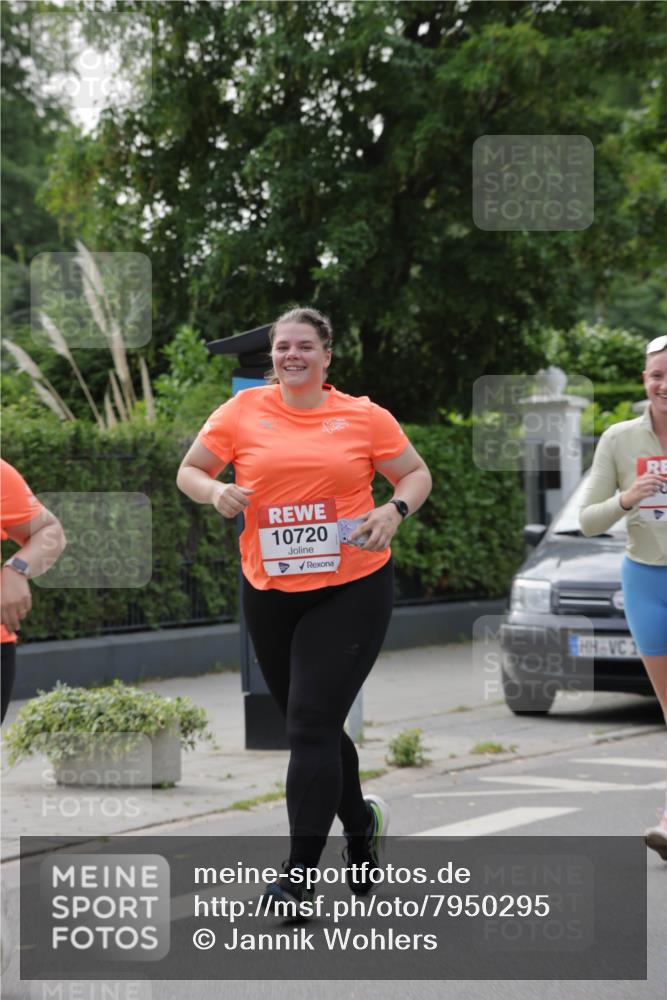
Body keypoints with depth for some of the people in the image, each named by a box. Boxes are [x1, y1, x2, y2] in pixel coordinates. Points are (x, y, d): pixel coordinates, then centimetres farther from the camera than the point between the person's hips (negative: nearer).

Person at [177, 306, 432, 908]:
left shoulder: (364, 416, 0)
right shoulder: (243, 411, 3)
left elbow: (416, 474, 9)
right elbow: (189, 471, 10)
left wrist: (394, 511, -11)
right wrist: (215, 492, -12)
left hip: (352, 588, -3)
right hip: (269, 591, 3)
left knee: (311, 725, -11)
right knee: (311, 726, 15)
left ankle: (299, 873, -4)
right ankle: (362, 821, 42)